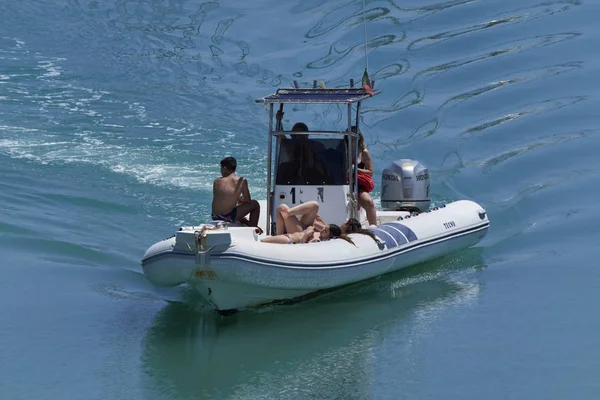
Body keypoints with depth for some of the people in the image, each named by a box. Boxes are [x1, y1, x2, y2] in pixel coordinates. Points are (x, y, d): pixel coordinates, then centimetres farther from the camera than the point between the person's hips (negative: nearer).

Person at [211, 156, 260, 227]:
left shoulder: (217, 181, 3)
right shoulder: (242, 181, -5)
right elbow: (248, 201, 2)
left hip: (215, 218, 5)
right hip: (229, 217, -5)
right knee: (255, 204, 17)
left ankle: (249, 224, 47)